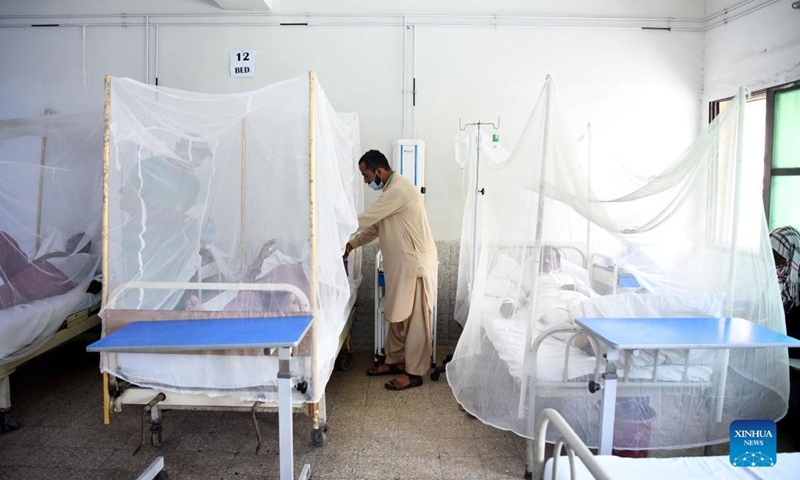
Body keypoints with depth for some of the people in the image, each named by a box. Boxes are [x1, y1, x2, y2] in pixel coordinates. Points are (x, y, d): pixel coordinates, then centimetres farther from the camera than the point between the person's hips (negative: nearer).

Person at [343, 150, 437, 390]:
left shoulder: (399, 190, -21)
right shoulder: (392, 189, 12)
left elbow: (366, 219, -18)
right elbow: (375, 227, 19)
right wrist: (351, 244, 10)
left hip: (415, 264, -10)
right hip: (401, 264, 10)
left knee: (414, 319, 0)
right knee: (397, 314, 17)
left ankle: (414, 372, 10)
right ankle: (395, 360, 31)